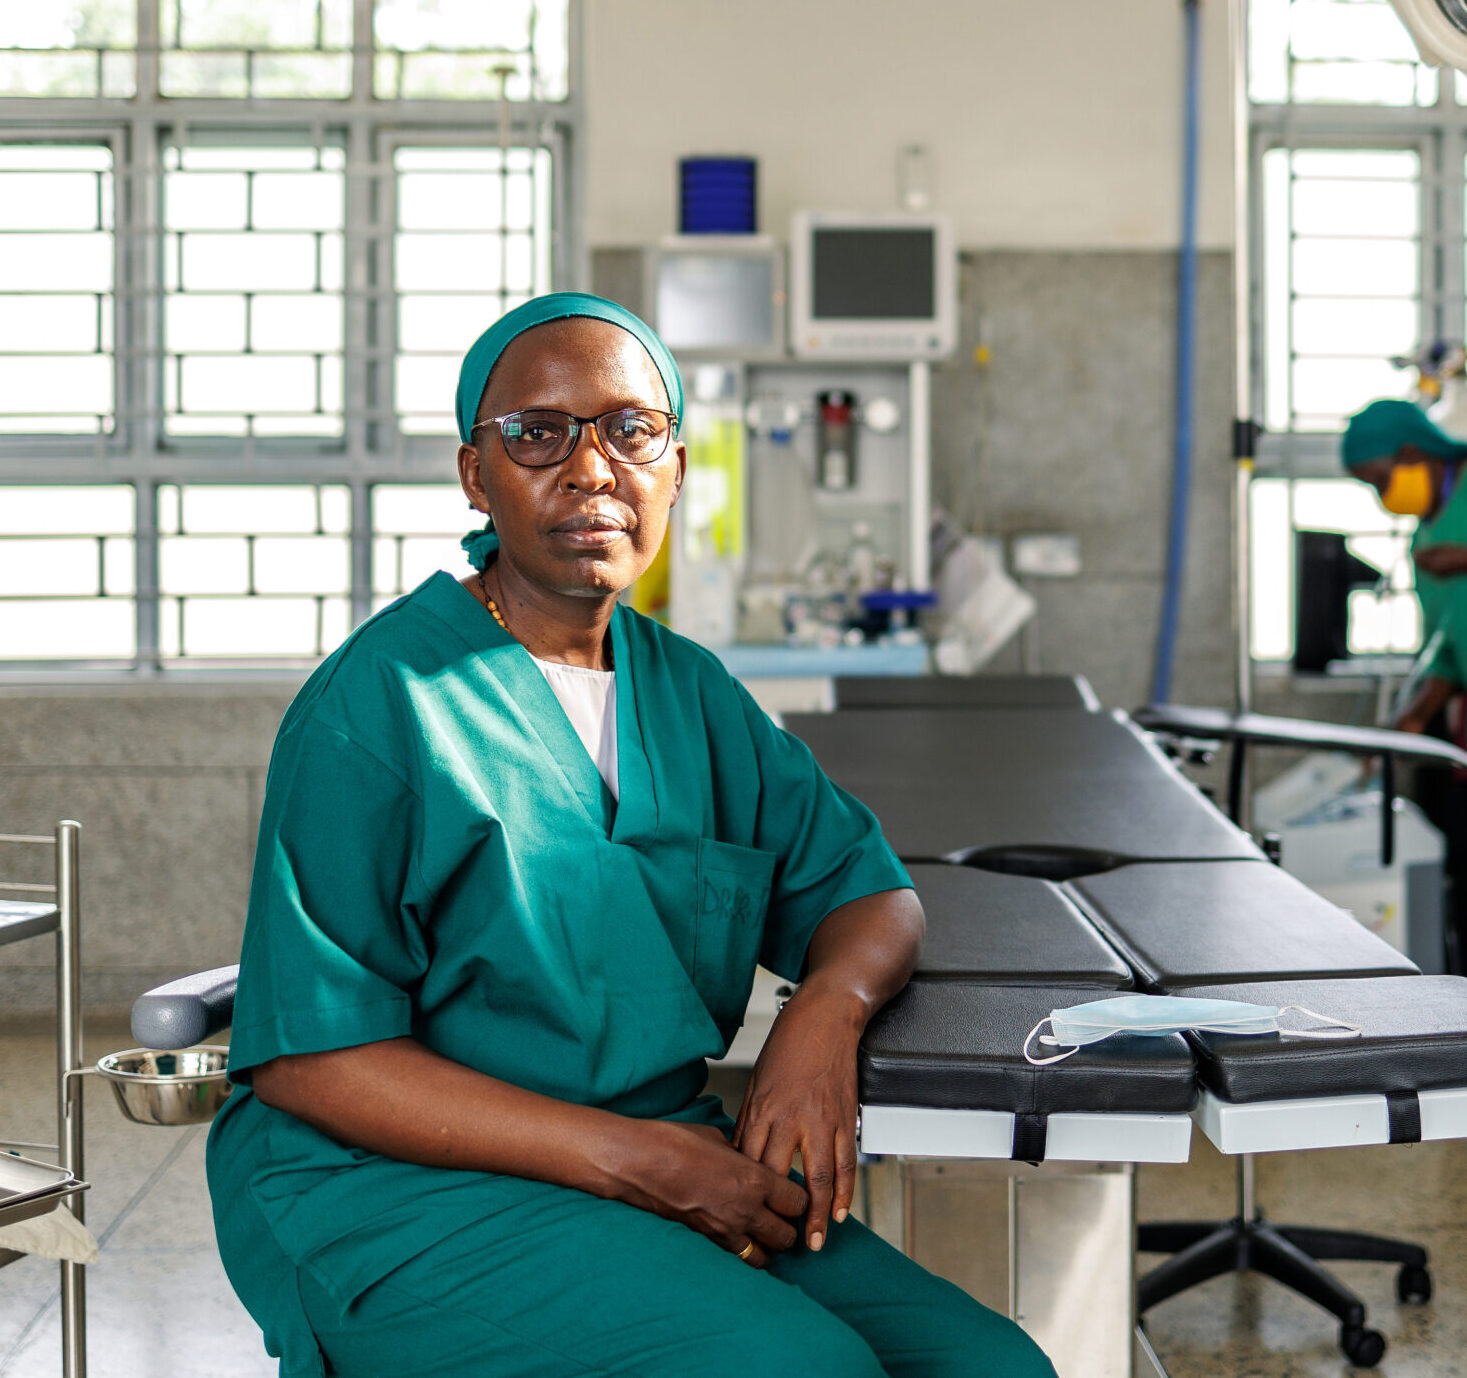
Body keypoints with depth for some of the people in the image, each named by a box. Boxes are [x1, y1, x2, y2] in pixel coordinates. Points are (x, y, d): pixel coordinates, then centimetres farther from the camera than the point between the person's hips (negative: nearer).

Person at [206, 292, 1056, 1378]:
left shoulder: (691, 692, 12)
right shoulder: (378, 703, -9)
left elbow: (873, 893, 17)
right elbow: (310, 1057, -12)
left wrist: (825, 1016, -9)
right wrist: (635, 1158, -20)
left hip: (675, 1159, 6)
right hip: (404, 1189, -6)